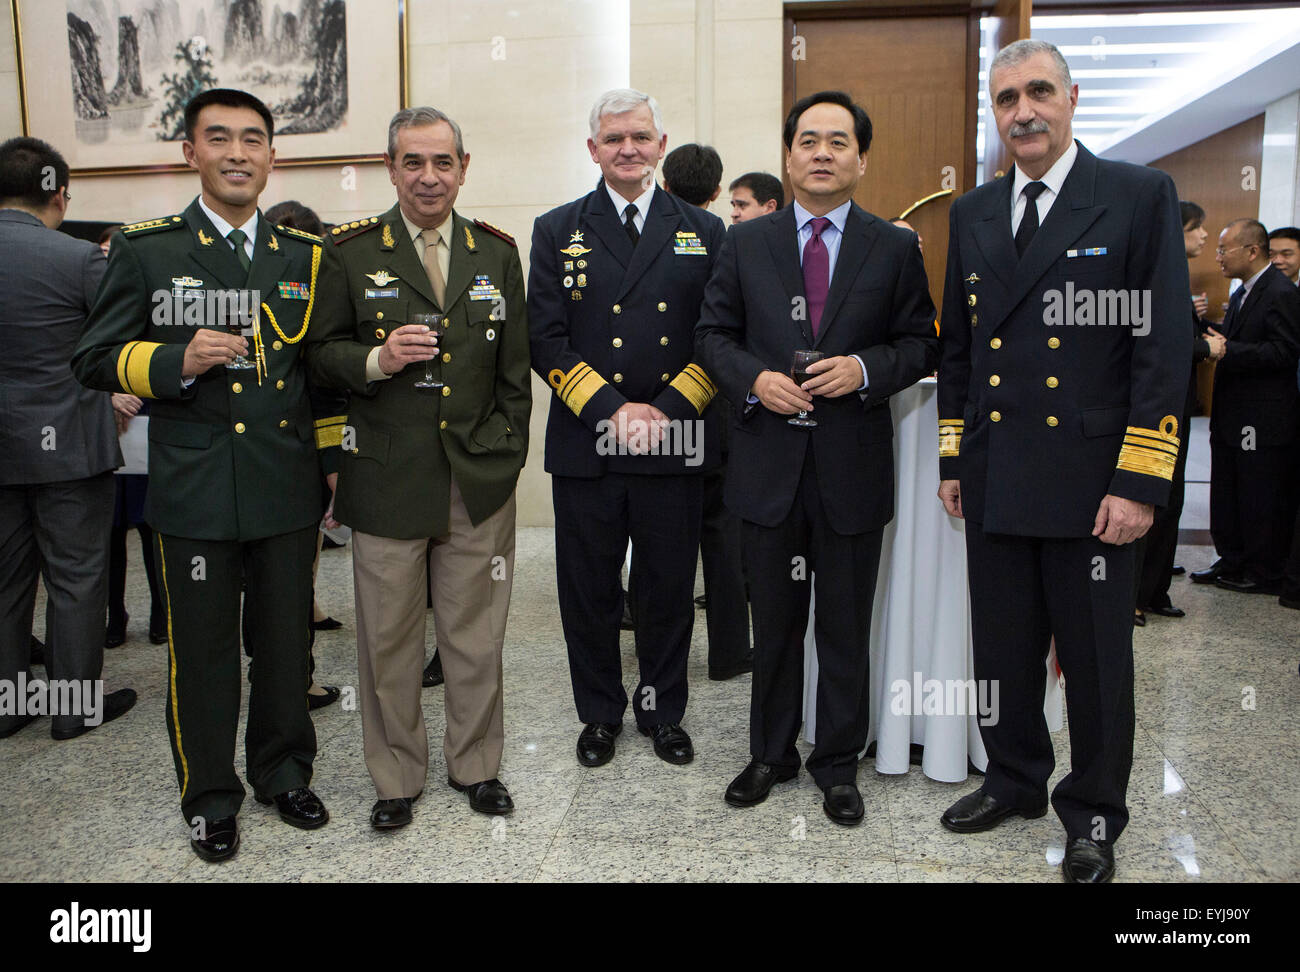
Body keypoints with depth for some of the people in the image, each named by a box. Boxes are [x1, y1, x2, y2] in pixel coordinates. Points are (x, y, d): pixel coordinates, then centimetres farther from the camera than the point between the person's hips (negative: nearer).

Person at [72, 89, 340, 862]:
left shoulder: (306, 254, 7)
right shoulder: (145, 250, 1)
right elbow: (97, 359, -1)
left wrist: (335, 458, 6)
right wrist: (178, 362, -16)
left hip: (288, 486, 2)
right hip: (195, 488, -2)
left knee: (287, 640, 14)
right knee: (202, 647, 9)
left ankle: (284, 772, 34)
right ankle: (210, 796, 28)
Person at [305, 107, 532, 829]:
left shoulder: (497, 252, 8)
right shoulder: (350, 251, 1)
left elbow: (514, 369, 11)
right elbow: (320, 354, 2)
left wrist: (509, 455, 8)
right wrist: (375, 360, -17)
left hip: (480, 480, 2)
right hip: (386, 479, -1)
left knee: (476, 635, 11)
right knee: (388, 638, 8)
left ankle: (475, 764, 30)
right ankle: (396, 776, 27)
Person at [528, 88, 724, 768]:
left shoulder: (704, 232, 8)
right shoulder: (557, 231, 6)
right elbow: (546, 340, -2)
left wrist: (668, 408, -11)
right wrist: (611, 409, -13)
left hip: (674, 443, 1)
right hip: (585, 445, 0)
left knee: (669, 587, 10)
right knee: (588, 590, 9)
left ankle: (663, 711, 30)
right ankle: (599, 713, 29)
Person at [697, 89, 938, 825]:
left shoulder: (894, 248, 4)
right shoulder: (746, 243, 6)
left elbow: (920, 344, 4)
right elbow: (715, 334, 6)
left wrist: (864, 369, -15)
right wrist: (754, 378, -12)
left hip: (853, 466, -1)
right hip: (769, 461, 1)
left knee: (846, 626, 9)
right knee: (775, 621, 13)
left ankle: (839, 764, 26)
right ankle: (772, 754, 30)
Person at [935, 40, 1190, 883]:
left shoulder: (1140, 196, -3)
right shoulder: (972, 214, 11)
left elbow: (1164, 346, -9)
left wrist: (1139, 484, -14)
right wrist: (952, 460, 11)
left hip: (1091, 483, -4)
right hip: (994, 484, 5)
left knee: (1097, 657, 7)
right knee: (1003, 647, 15)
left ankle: (1094, 813, 26)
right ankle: (1015, 781, 35)